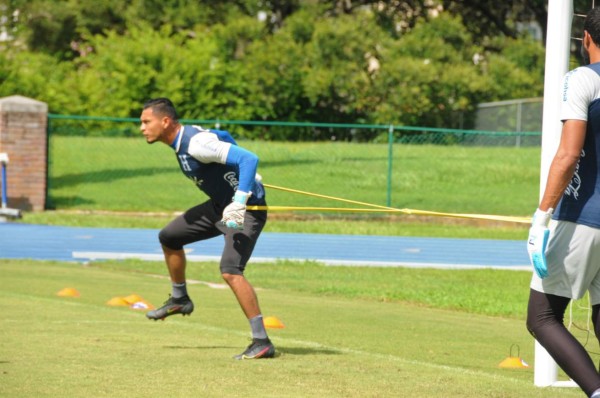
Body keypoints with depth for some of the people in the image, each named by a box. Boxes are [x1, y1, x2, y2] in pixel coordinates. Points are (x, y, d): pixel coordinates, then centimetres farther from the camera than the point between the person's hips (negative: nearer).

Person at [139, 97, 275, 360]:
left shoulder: (198, 143, -27)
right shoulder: (183, 139, 3)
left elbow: (249, 159, -34)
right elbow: (224, 137, 21)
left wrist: (238, 203, -40)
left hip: (246, 209, -10)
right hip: (220, 205, 10)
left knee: (230, 271, -26)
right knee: (169, 238, 20)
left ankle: (262, 343, -24)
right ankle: (179, 299, 39)